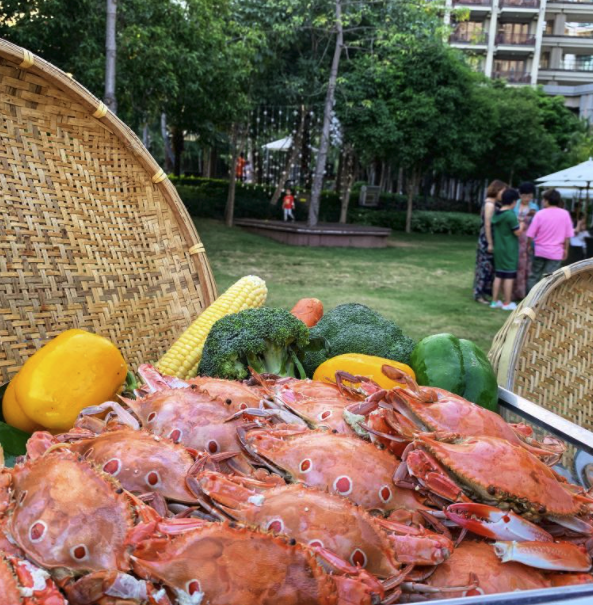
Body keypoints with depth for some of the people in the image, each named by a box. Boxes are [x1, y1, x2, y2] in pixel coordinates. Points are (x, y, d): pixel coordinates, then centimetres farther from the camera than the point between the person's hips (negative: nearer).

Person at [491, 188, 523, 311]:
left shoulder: (497, 214, 6)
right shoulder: (511, 215, -16)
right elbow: (518, 232, -13)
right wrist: (521, 223, 5)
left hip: (498, 248, 7)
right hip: (509, 250, -7)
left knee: (498, 275, 11)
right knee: (509, 276, 0)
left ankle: (495, 301, 14)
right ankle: (507, 303, 5)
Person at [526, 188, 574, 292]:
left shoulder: (540, 214, -7)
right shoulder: (565, 214, -4)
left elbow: (531, 235, -5)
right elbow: (567, 236, 0)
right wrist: (565, 249, 12)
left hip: (540, 251, 0)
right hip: (556, 252, 0)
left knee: (534, 277, 12)